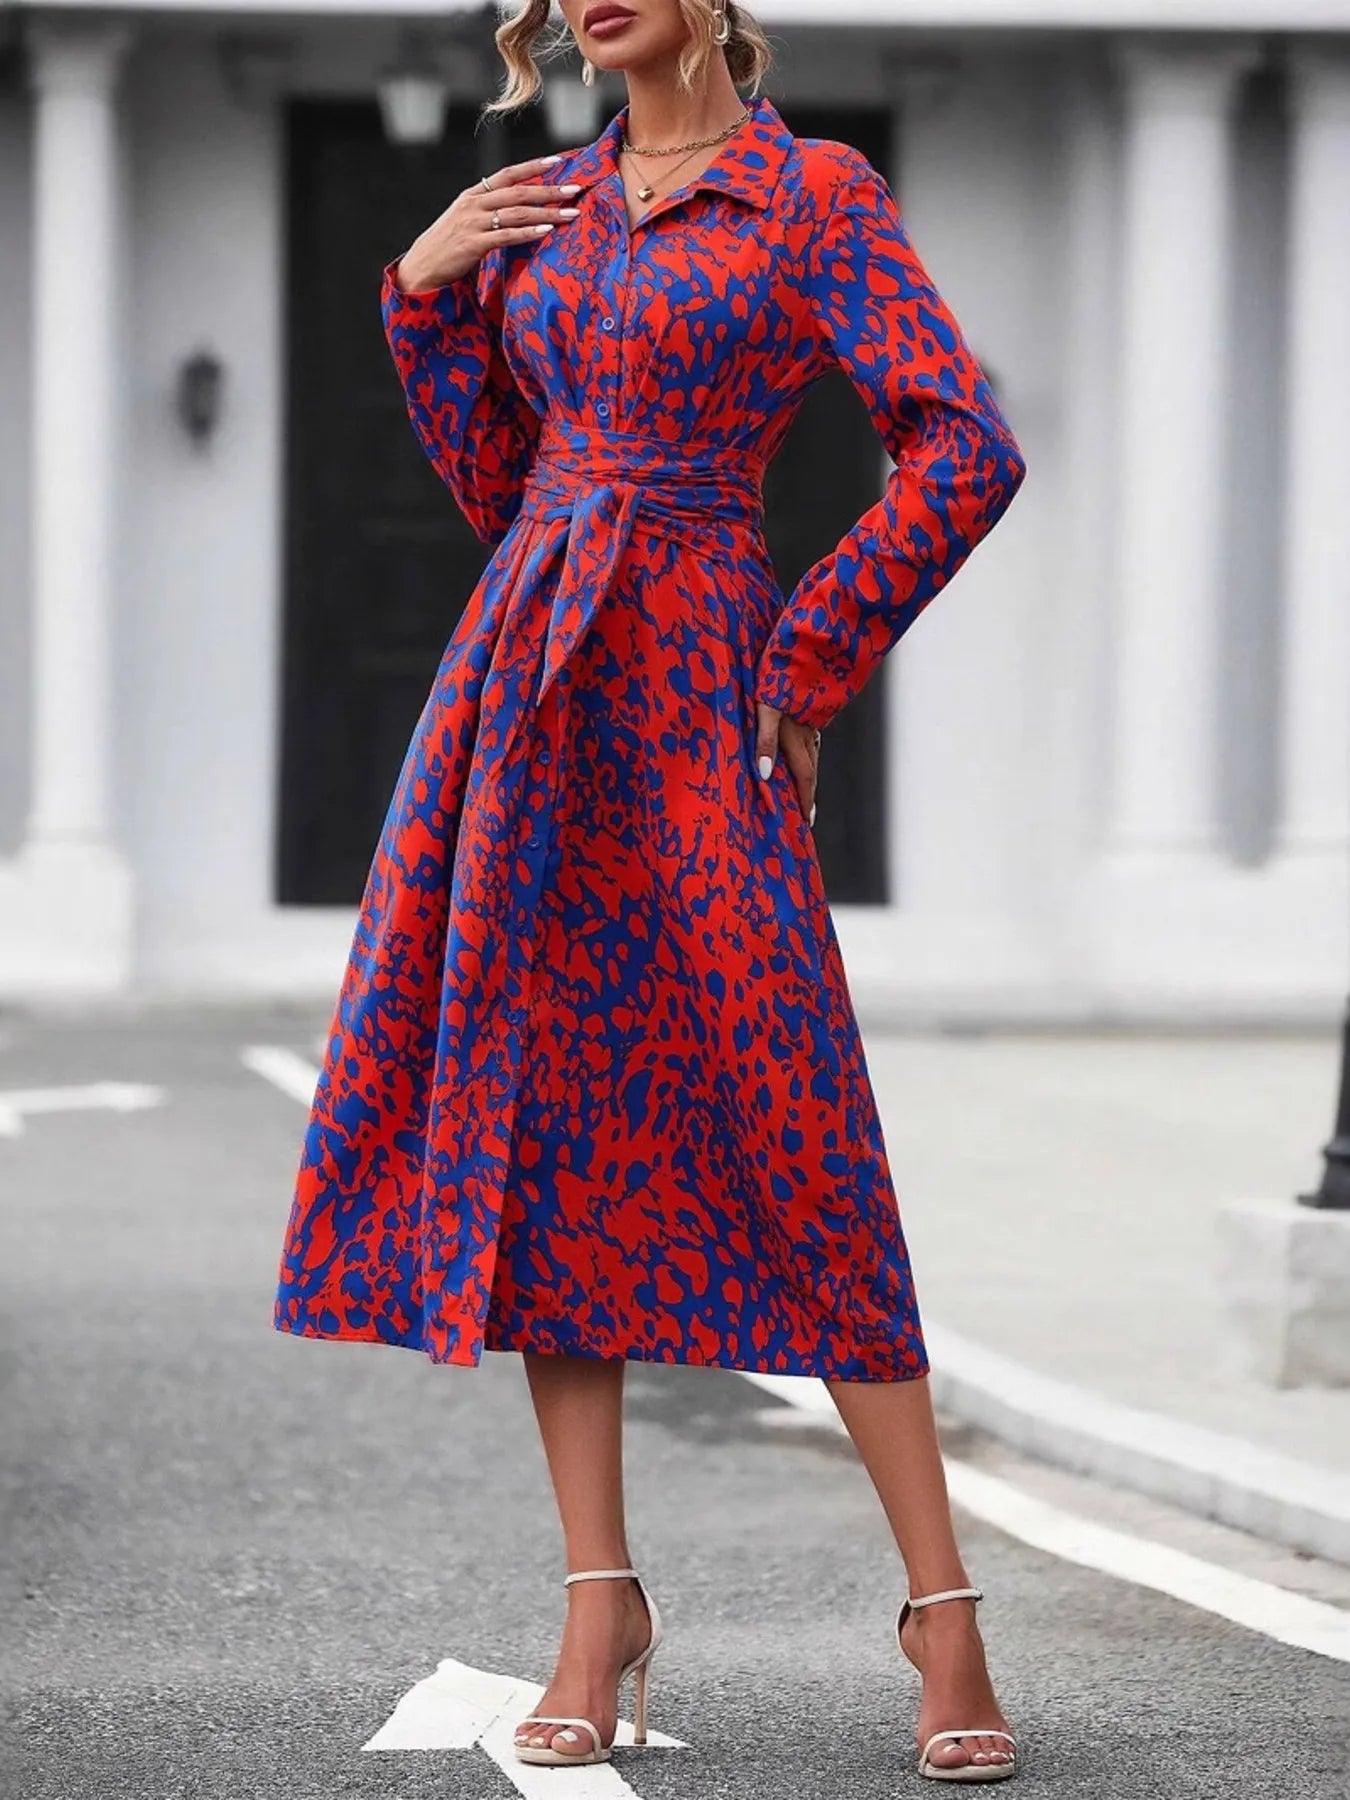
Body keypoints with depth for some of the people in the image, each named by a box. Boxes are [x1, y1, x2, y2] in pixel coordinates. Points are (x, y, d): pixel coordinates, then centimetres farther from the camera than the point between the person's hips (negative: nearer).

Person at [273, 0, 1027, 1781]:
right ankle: (602, 1602, 7)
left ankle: (943, 1606, -3)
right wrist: (427, 292, 6)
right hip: (522, 683, 6)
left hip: (690, 694, -6)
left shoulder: (815, 195, -2)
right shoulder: (540, 208, 15)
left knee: (786, 1136, -9)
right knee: (537, 1121, 1)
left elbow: (966, 450, -10)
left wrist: (813, 660, -8)